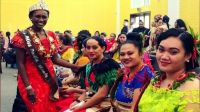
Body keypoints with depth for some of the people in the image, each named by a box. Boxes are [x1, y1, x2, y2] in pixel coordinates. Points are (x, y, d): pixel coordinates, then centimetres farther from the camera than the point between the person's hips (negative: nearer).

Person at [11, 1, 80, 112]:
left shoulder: (51, 36, 6)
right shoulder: (23, 37, -11)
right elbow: (20, 64, -12)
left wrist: (75, 66, 2)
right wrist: (28, 87, -18)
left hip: (49, 80, 5)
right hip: (32, 80, -5)